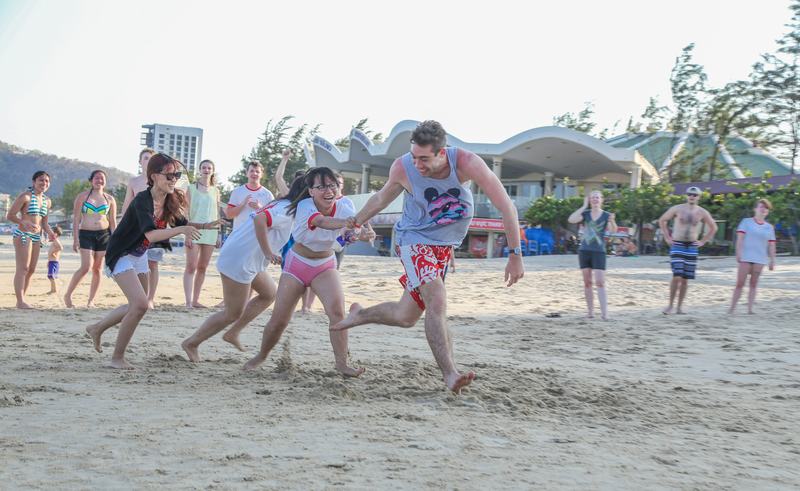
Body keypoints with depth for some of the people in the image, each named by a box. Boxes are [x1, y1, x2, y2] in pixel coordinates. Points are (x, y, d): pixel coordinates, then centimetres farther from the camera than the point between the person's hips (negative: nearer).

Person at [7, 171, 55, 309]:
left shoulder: (47, 201, 13)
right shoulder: (25, 197, -8)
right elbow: (10, 215, -10)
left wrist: (49, 232, 1)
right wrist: (24, 222, -26)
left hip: (37, 237, 8)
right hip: (22, 234, -8)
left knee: (31, 269, 9)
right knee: (23, 268, -13)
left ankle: (21, 300, 16)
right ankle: (20, 301, -15)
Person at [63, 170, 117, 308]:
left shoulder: (110, 199, 10)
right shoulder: (82, 197, 4)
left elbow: (113, 222, 11)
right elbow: (76, 219, 1)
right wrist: (75, 239, -6)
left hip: (104, 234, 3)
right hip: (86, 234, -3)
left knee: (97, 269, 3)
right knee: (86, 267, -15)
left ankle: (91, 300, 11)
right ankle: (68, 294, 0)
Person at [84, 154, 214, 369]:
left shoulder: (170, 201, -6)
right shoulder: (142, 200, -28)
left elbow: (182, 224, 9)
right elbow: (151, 234, -41)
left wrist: (204, 226, -8)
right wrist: (180, 230, -53)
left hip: (140, 256, 9)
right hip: (121, 255, -9)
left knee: (137, 306, 18)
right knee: (140, 304, -21)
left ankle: (96, 328, 40)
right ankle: (117, 358, -8)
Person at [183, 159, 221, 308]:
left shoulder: (215, 191, 11)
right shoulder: (192, 188, 1)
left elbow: (217, 213, 13)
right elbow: (186, 211, -2)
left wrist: (218, 234, 10)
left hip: (210, 233, 4)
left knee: (202, 268, 7)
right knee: (191, 267, -8)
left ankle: (195, 300, 13)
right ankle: (188, 301, -13)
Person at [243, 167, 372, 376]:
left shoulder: (344, 205, -15)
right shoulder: (305, 206, -28)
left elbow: (353, 230, -27)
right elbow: (321, 222, -49)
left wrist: (360, 233, -53)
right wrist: (347, 223, -69)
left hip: (325, 266, 2)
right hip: (297, 264, -2)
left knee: (337, 310, -22)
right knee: (278, 320, 1)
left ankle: (341, 363, -15)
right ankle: (261, 356, 29)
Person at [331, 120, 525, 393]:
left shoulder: (467, 163, -24)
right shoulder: (402, 168, -20)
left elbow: (506, 207, -19)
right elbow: (382, 198, 4)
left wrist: (515, 255, -20)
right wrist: (355, 222, 14)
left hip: (444, 247, 3)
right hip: (414, 240, -3)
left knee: (405, 316, 10)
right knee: (438, 301, -27)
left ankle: (359, 315, 37)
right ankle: (450, 374, -21)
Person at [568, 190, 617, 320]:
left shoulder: (606, 215, -2)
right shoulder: (585, 214, 4)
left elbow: (613, 230, -18)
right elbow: (571, 220, -13)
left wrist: (612, 222, -40)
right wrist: (584, 206, -11)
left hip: (598, 252, -3)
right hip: (584, 251, 3)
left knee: (600, 283, -11)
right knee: (587, 282, 6)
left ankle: (604, 313, -14)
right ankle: (590, 311, 12)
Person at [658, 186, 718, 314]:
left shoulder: (702, 212, 3)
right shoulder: (677, 209, -2)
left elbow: (713, 228, 17)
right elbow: (662, 220, 8)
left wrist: (703, 241, 9)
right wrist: (667, 237, 3)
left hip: (692, 247, 3)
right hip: (677, 246, -3)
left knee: (685, 279, 4)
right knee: (677, 277, -13)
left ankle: (680, 307, 12)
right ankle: (670, 305, -2)